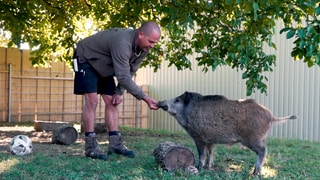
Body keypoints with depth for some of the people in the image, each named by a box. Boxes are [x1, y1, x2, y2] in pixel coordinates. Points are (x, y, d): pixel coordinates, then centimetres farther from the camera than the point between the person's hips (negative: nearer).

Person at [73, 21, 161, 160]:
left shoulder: (143, 47, -13)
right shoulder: (122, 43, -39)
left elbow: (130, 72, -2)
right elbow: (123, 77, -39)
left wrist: (119, 92, -9)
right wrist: (145, 98, -38)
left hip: (104, 65, 8)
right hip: (86, 59, -8)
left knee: (112, 102, 1)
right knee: (92, 101, -15)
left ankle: (115, 144, 2)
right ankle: (90, 146, -11)